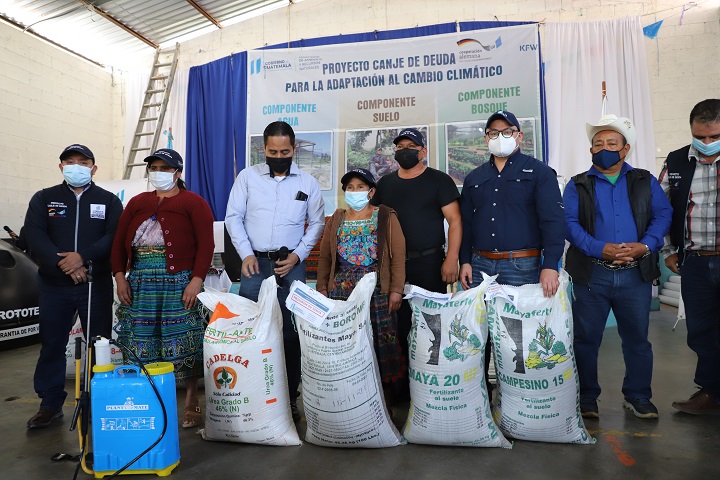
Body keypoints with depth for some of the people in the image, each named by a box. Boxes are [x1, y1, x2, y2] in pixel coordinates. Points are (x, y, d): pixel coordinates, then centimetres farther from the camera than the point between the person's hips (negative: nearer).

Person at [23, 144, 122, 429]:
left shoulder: (109, 201, 7)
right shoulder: (44, 198, 10)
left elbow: (114, 236, -6)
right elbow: (33, 235, -3)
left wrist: (83, 257, -20)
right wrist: (62, 262, -17)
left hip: (97, 284, -1)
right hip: (54, 285, 1)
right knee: (52, 344, 7)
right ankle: (50, 404, 19)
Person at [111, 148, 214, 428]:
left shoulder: (193, 203, 3)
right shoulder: (137, 203, 18)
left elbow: (206, 244, -6)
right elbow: (119, 242, 15)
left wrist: (196, 281, -15)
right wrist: (120, 277, 3)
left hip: (179, 283, -4)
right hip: (139, 283, 5)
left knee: (183, 343, -2)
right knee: (142, 344, 7)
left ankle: (191, 405, 11)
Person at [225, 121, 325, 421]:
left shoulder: (308, 182, 7)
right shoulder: (248, 176, 6)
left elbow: (317, 222, 10)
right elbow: (233, 217, 6)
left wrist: (298, 254, -2)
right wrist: (246, 254, -5)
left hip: (291, 265, 0)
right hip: (255, 263, 0)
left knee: (291, 333, 2)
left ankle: (290, 399, 14)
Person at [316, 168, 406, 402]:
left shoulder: (385, 217, 5)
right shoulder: (336, 220, 14)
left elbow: (398, 256, -1)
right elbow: (325, 257, 13)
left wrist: (396, 289, -8)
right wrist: (322, 288, 4)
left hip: (377, 289, -2)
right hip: (341, 290, 3)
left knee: (381, 342, -1)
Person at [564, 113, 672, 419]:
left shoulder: (645, 182, 11)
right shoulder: (577, 185, 5)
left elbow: (662, 214, 3)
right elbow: (569, 222, -6)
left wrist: (645, 246, -15)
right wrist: (600, 249, -19)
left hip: (636, 274, 2)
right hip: (591, 274, -1)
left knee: (637, 338, 11)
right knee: (586, 338, 6)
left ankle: (638, 397, 29)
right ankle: (587, 398, 21)